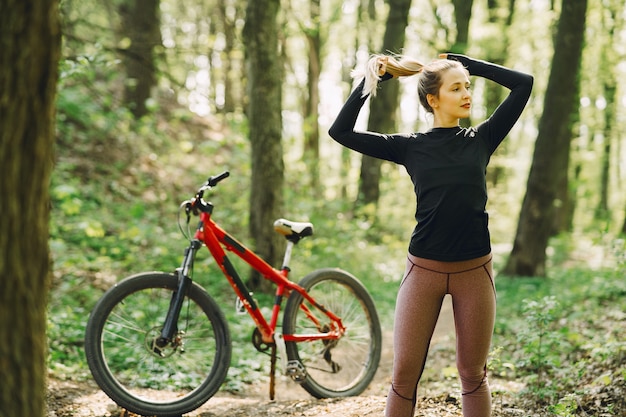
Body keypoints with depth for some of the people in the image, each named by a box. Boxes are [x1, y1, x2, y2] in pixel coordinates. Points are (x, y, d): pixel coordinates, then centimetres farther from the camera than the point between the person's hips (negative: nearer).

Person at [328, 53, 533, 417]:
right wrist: (374, 80, -4)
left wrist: (462, 62, 3)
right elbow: (341, 131, -2)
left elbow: (523, 83, 2)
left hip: (475, 271, 1)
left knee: (473, 373, 9)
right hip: (424, 270, -1)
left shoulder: (481, 139, 4)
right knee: (405, 374, 0)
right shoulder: (410, 146, 2)